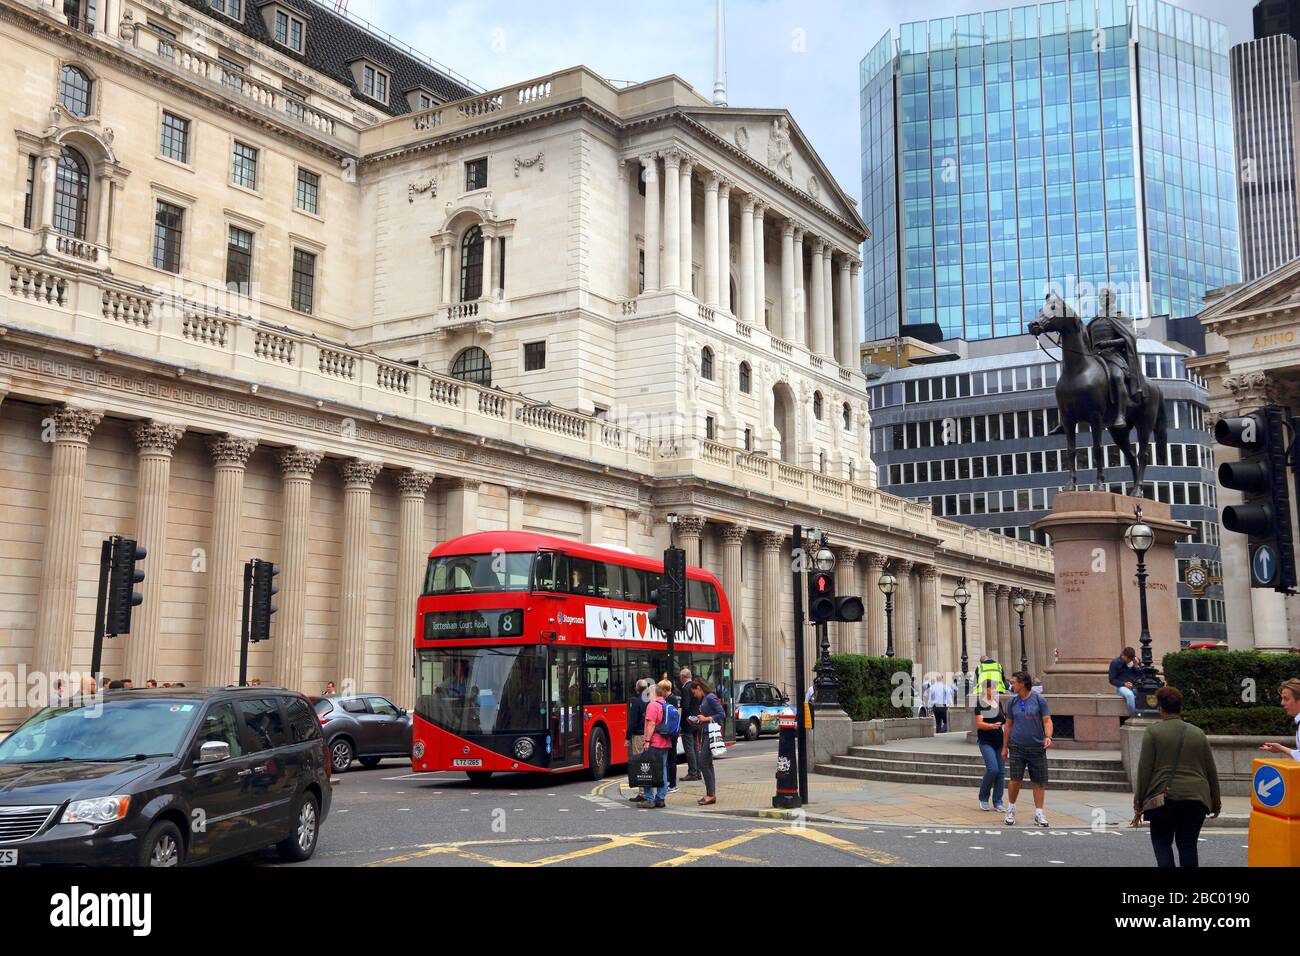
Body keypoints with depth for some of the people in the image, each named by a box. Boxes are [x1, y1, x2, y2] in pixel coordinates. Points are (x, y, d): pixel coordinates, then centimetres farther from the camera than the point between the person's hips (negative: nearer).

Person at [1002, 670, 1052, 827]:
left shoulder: (1039, 700, -2)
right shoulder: (1013, 702, 8)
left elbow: (1047, 721, -4)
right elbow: (1008, 725, 14)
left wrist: (1048, 737, -22)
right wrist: (1004, 747, 14)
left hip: (1037, 748, -1)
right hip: (1016, 747, 1)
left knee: (1039, 782, 3)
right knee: (1015, 780, -6)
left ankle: (1038, 813, 14)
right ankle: (1011, 810, 13)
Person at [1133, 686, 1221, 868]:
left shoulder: (1153, 732, -2)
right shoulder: (1198, 733, 9)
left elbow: (1144, 769, -6)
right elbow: (1211, 771, 13)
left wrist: (1138, 804, -1)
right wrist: (1215, 802, 23)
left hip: (1163, 798, -3)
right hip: (1195, 798, 3)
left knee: (1162, 842, 8)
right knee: (1188, 845, 10)